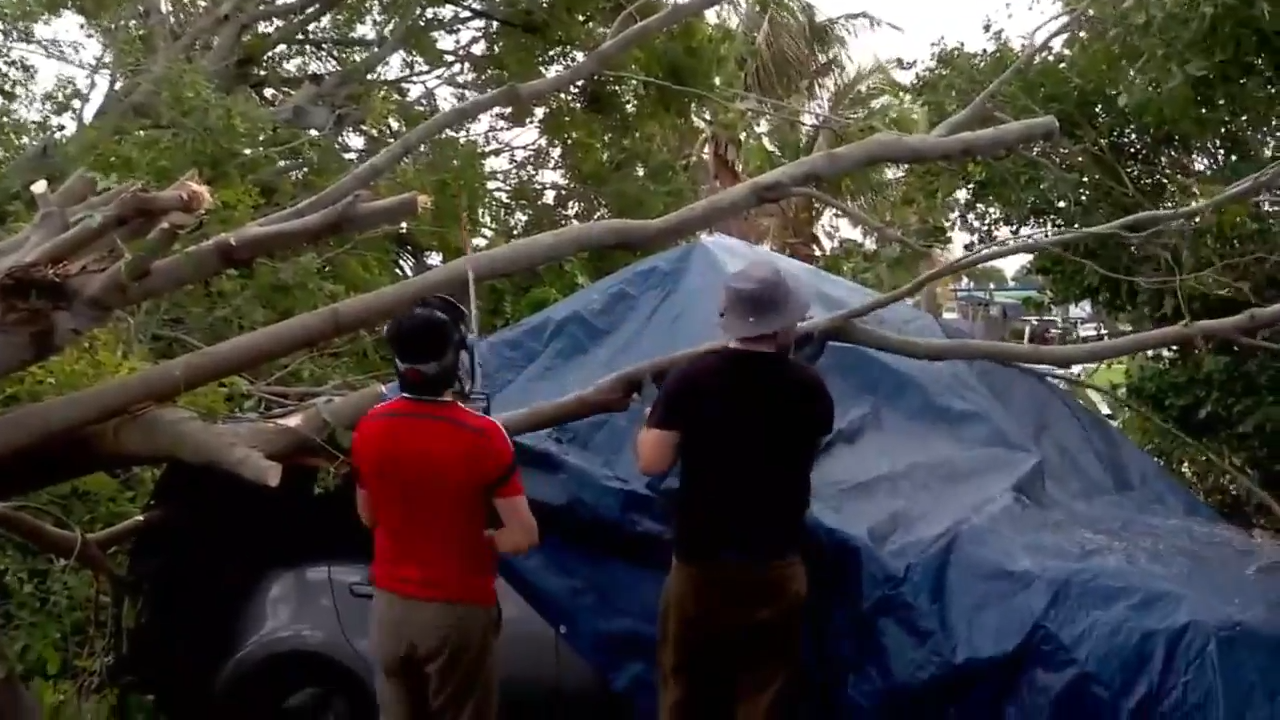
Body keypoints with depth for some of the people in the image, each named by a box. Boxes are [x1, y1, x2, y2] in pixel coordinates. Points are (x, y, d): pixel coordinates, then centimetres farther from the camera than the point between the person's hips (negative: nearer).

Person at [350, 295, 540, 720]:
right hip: (458, 611, -4)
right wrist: (476, 541, 1)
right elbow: (523, 536, -17)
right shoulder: (482, 437, -19)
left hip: (390, 605, 5)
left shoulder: (369, 430, -5)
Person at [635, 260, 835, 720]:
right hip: (776, 567, 1)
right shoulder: (808, 387, -5)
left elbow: (652, 462, -13)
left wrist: (650, 424, 7)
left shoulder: (689, 379, -11)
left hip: (699, 565, -1)